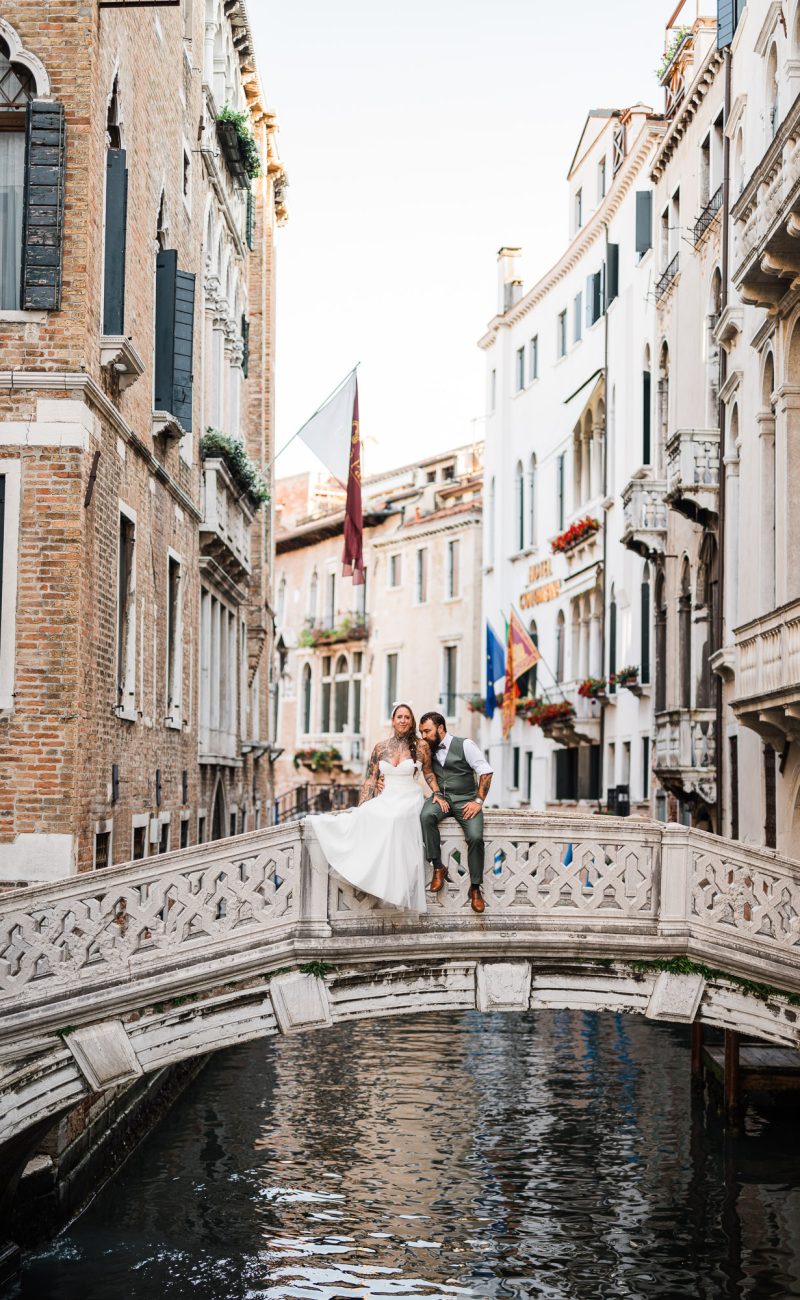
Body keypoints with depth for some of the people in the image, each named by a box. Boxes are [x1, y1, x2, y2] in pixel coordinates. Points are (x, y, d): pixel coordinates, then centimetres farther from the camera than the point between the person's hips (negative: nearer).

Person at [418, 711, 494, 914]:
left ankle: (475, 888, -8)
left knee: (475, 837, -25)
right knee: (426, 816, -32)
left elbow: (486, 772, -6)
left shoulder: (464, 745, -4)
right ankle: (438, 868, -21)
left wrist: (478, 801, -12)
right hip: (440, 798, 3)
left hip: (465, 800, -2)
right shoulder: (428, 750, 9)